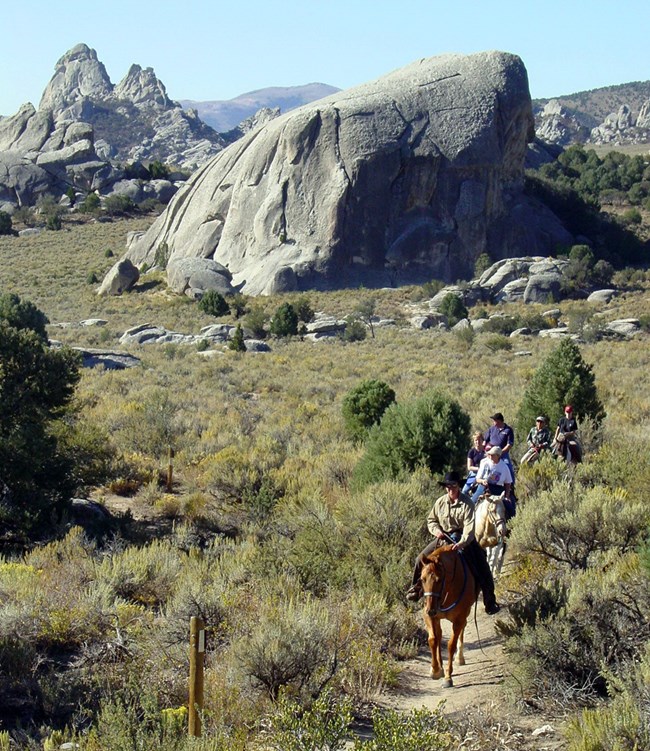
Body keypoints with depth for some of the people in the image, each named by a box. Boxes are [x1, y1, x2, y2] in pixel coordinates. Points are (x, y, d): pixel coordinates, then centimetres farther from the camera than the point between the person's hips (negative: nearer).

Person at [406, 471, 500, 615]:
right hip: (443, 537, 4)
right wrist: (437, 530, -9)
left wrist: (462, 543, -39)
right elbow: (431, 520, 13)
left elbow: (469, 527, -24)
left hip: (462, 539, -4)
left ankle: (490, 602, -6)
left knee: (482, 568, -15)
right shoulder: (440, 502, 0)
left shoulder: (467, 504, -14)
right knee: (421, 559, -4)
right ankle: (416, 588, 19)